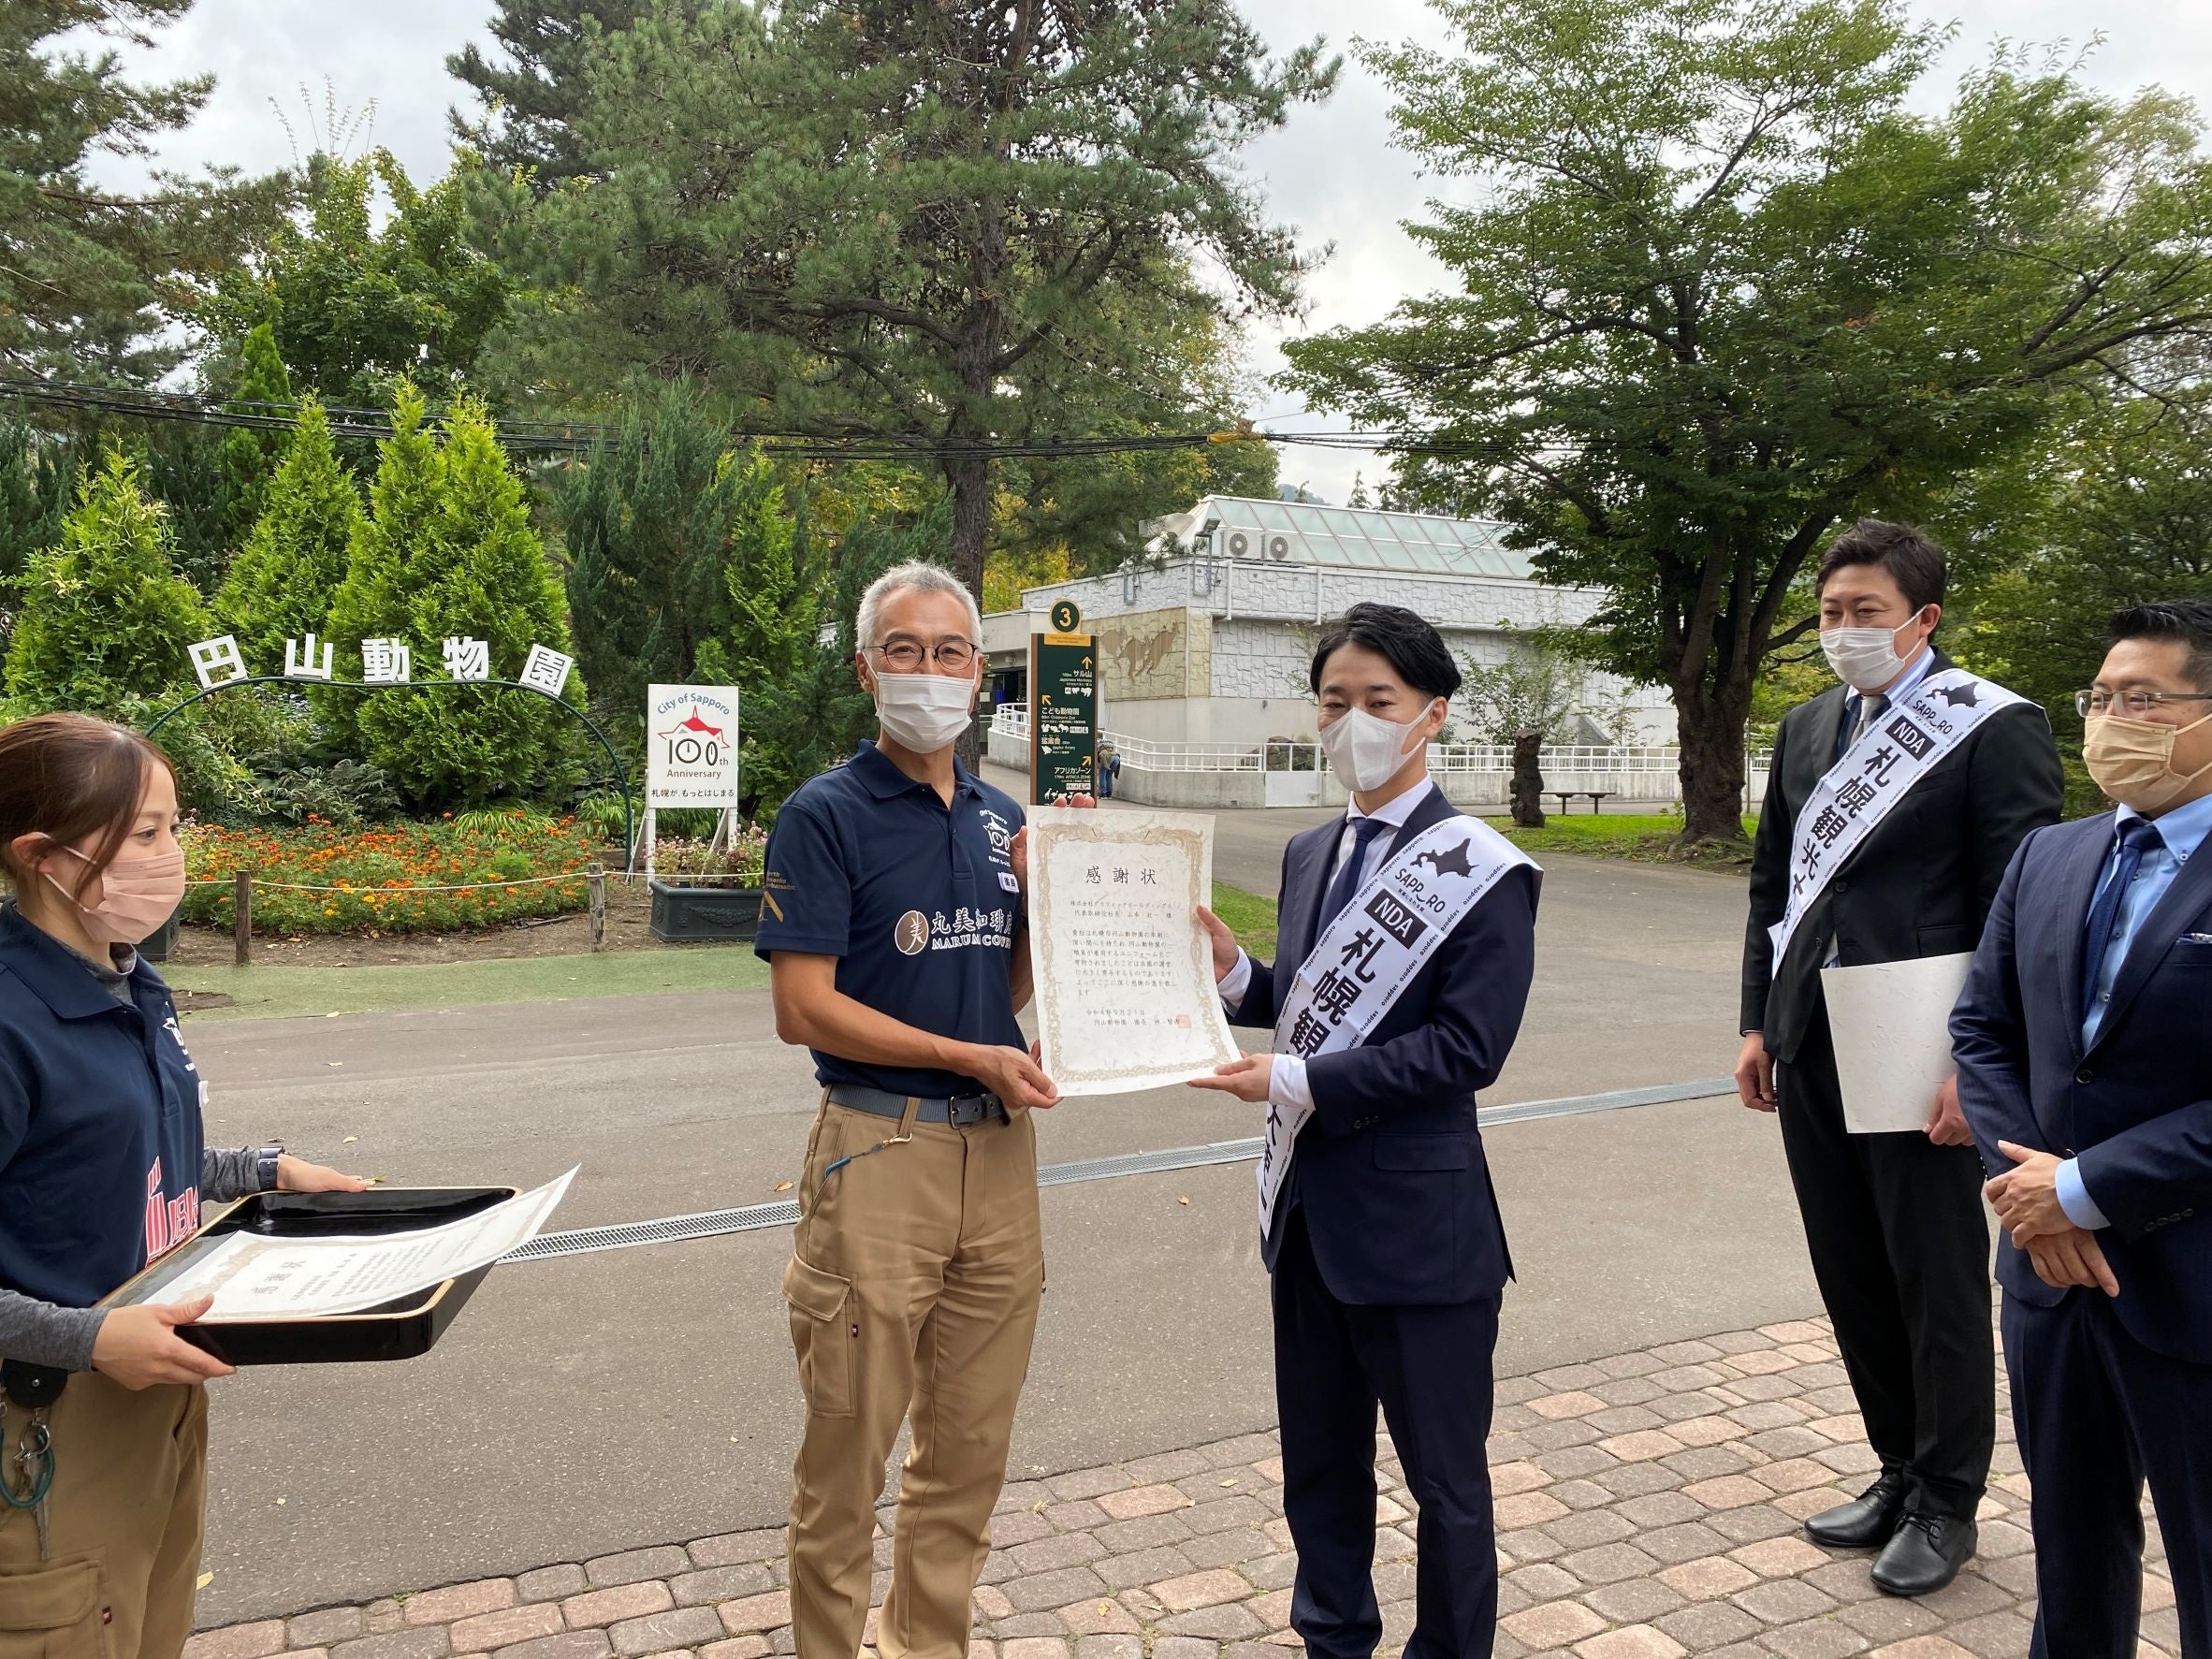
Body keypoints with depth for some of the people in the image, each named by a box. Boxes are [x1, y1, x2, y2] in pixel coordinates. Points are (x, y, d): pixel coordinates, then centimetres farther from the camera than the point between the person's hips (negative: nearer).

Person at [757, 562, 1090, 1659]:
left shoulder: (1002, 819, 9)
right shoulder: (826, 814, -9)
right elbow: (803, 1008, -14)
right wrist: (969, 1058, -16)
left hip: (999, 1151, 6)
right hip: (879, 1151, -5)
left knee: (970, 1452, 17)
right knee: (848, 1455, 9)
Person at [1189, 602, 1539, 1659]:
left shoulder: (1480, 872, -12)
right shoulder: (1311, 855, 9)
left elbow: (1467, 1047, -19)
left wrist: (1300, 1082, -23)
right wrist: (1234, 973, -6)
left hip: (1417, 1218, -6)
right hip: (1308, 1204, 7)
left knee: (1442, 1475, 12)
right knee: (1317, 1462, 21)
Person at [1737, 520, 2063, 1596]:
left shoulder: (1996, 729, -8)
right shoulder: (1807, 729, 11)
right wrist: (1759, 1022, 10)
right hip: (1810, 1053, 6)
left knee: (1939, 1286, 8)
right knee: (1852, 1277, 15)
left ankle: (1946, 1502, 27)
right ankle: (1900, 1473, 34)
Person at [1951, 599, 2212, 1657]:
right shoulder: (2047, 858, 6)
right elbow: (1982, 1029, 8)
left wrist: (2086, 1189, -17)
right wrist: (2025, 1179, -6)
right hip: (2049, 1263, 5)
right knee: (2070, 1542, 21)